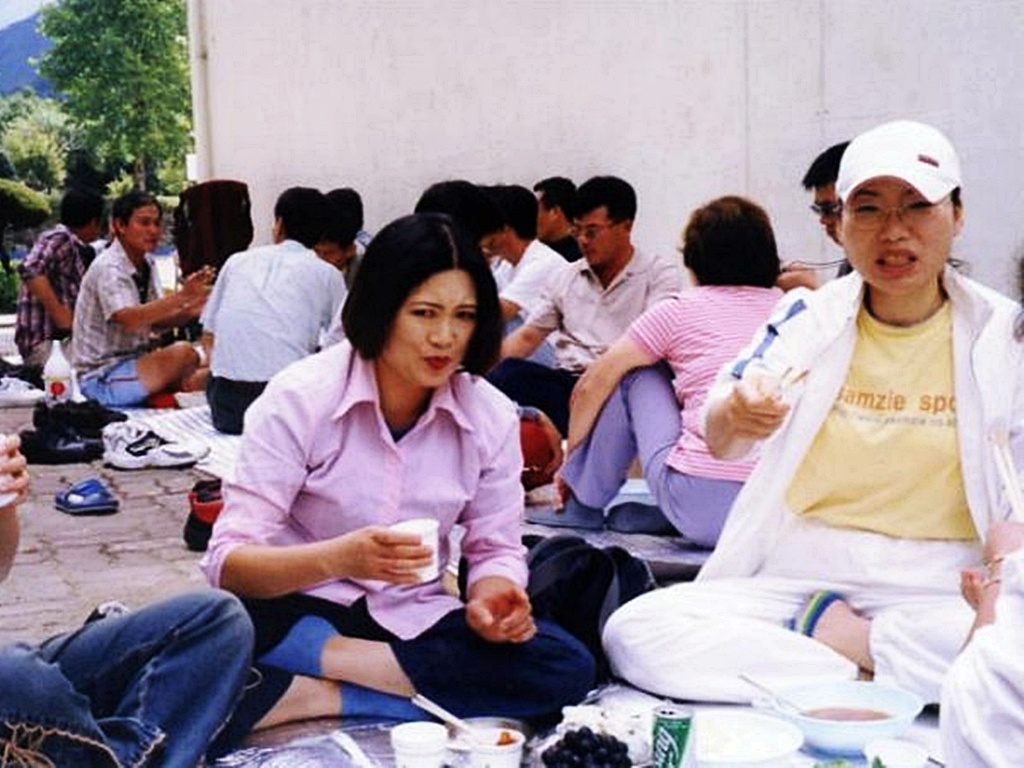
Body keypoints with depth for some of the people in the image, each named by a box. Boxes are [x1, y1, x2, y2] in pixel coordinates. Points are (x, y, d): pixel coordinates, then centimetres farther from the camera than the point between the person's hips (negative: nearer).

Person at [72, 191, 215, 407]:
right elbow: (129, 320, -33)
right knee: (182, 353, -27)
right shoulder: (109, 269, -17)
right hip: (102, 378, -9)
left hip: (136, 363, 9)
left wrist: (189, 312, -10)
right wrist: (181, 296, -40)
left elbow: (154, 322, 10)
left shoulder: (146, 264, 9)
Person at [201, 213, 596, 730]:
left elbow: (495, 548, 6)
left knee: (567, 668, -23)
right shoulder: (300, 397, -13)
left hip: (415, 622, 4)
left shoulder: (491, 416, -2)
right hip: (305, 612, -4)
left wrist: (489, 599, -20)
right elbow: (229, 563, -18)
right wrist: (338, 559, -38)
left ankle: (317, 694, -21)